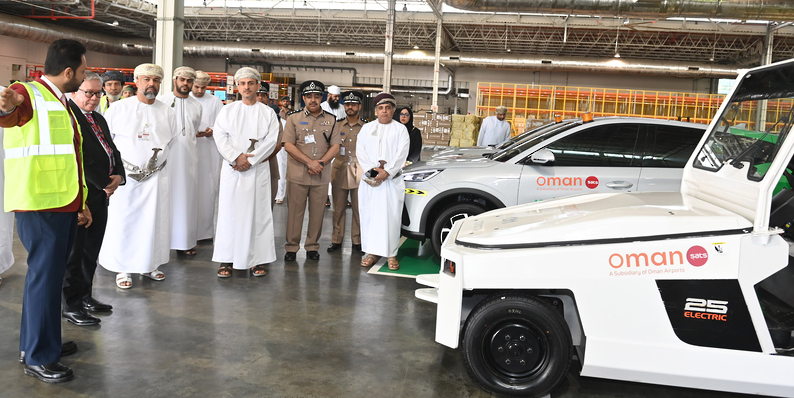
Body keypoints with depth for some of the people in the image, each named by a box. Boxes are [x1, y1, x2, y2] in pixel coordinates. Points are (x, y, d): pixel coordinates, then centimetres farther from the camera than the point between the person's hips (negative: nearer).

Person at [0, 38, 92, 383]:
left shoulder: (60, 103, 20)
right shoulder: (28, 95, -10)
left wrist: (80, 202, 24)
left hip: (64, 205, 9)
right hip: (39, 205, -9)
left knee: (51, 274, 16)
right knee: (44, 275, -3)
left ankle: (40, 342, 31)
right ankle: (38, 358, 9)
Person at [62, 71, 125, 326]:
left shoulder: (99, 119, 19)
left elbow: (112, 150, 18)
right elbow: (78, 159, -19)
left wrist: (118, 176, -1)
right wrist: (104, 183, -14)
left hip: (101, 194, 9)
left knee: (91, 250, 15)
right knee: (74, 252, 0)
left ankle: (85, 296, 26)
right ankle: (71, 305, 8)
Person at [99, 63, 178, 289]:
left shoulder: (167, 112, 8)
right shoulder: (119, 108, 0)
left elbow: (173, 139, 15)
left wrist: (159, 157, 6)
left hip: (156, 176, 3)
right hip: (125, 176, -2)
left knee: (154, 222, 6)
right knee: (122, 221, 0)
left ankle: (149, 265, 19)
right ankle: (122, 269, 10)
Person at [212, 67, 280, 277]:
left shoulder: (268, 113, 7)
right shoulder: (228, 110, 10)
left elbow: (271, 140, -2)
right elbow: (219, 135, 0)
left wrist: (250, 159, -11)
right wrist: (236, 157, -13)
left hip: (258, 168, -1)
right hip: (232, 168, 1)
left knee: (258, 212, -1)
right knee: (229, 211, 0)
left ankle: (257, 259, 5)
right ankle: (227, 259, 6)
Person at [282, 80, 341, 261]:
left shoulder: (331, 120, 9)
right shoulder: (293, 118, 4)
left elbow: (335, 146, 5)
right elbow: (288, 145, -4)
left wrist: (320, 163, -11)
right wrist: (310, 162, -12)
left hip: (322, 175, 2)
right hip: (297, 174, -1)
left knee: (317, 212, 6)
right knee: (295, 211, 2)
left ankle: (312, 246, 19)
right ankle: (291, 247, 13)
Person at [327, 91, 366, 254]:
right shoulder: (336, 125, 10)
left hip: (359, 173, -1)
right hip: (339, 173, 2)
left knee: (359, 209, 0)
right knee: (338, 208, 5)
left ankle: (357, 240, 11)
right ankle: (337, 240, 15)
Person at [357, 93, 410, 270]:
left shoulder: (400, 129, 6)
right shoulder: (367, 128, 13)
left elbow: (402, 154, -4)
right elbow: (360, 151, 4)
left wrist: (386, 172, -14)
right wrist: (372, 169, -10)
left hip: (392, 180, -2)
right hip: (369, 180, 3)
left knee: (391, 217, -4)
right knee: (369, 215, 2)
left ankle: (391, 254, 2)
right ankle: (372, 252, 11)